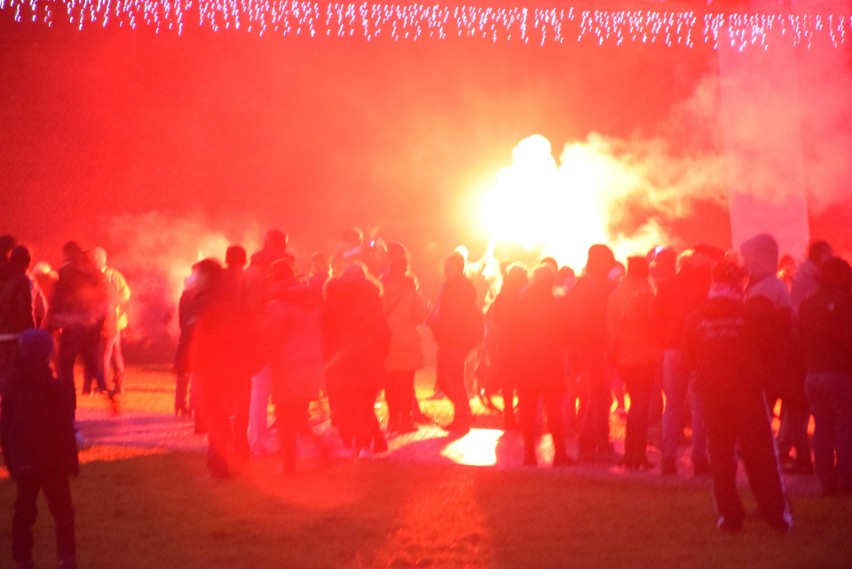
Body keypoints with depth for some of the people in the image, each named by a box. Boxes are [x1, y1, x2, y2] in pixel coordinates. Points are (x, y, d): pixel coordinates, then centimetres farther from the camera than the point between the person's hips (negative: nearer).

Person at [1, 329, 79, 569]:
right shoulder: (57, 390, -15)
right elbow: (65, 431, -13)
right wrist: (71, 462, -4)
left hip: (23, 464, 4)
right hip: (52, 462, -4)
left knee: (23, 511, 13)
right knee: (62, 511, 6)